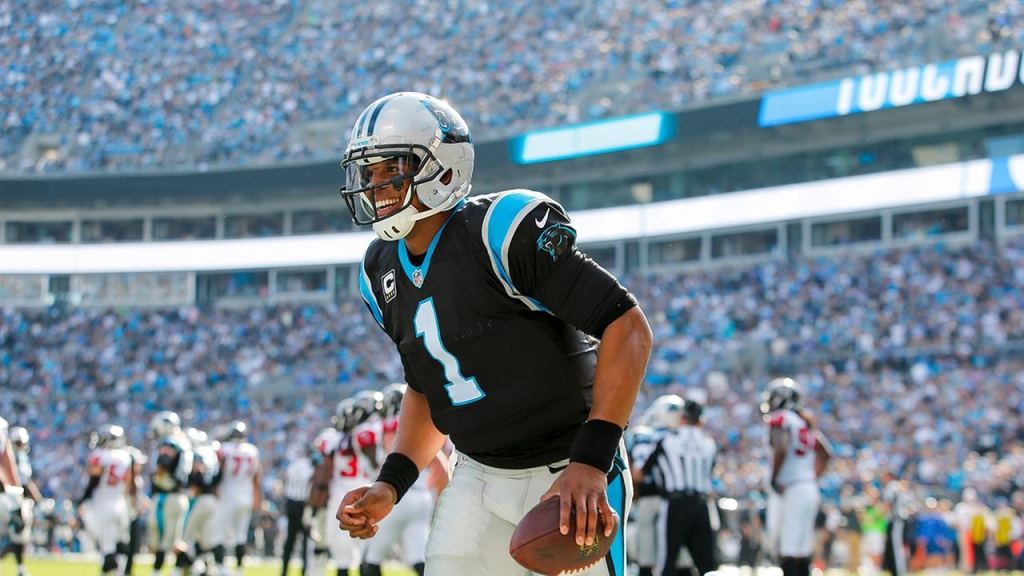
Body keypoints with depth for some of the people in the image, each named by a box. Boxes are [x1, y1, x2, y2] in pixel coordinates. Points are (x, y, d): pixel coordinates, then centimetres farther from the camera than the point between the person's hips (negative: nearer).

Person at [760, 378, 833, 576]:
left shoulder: (779, 419, -8)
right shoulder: (805, 421, 16)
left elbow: (781, 448, -25)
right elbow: (826, 453, 19)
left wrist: (774, 478, -17)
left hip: (789, 491, -8)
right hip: (809, 489, 8)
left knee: (788, 553, -8)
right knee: (801, 553, 11)